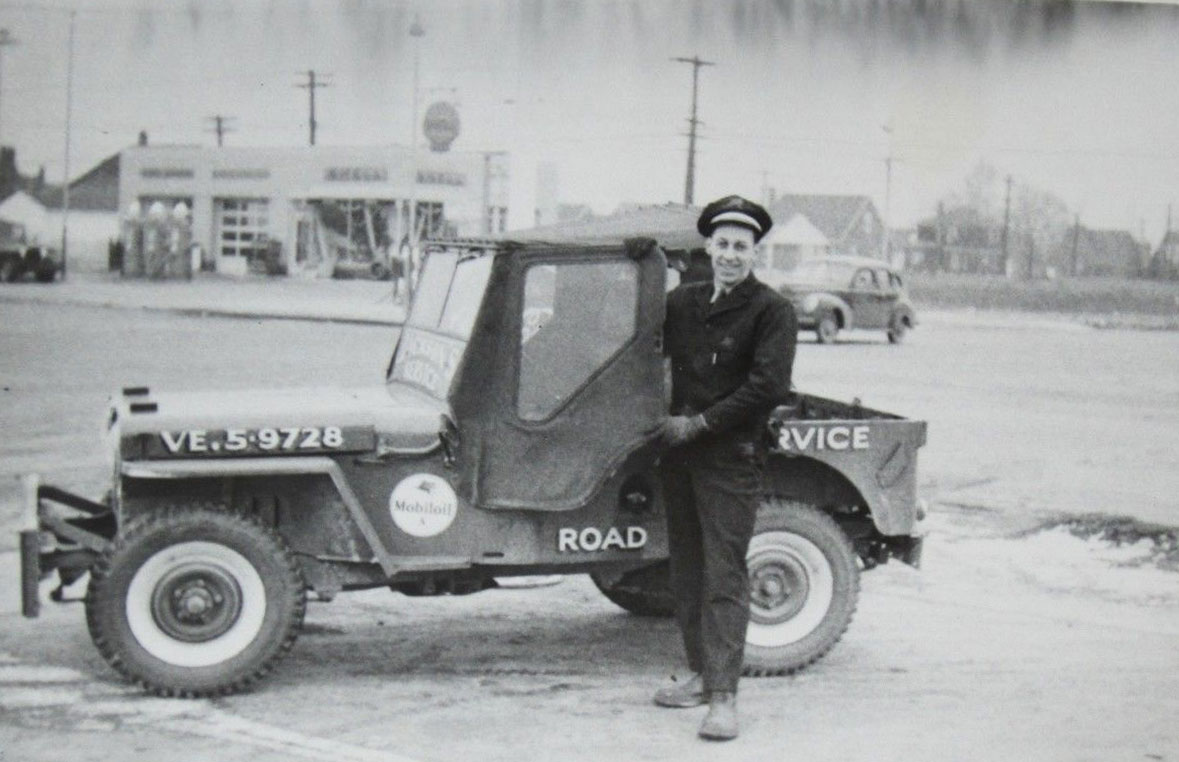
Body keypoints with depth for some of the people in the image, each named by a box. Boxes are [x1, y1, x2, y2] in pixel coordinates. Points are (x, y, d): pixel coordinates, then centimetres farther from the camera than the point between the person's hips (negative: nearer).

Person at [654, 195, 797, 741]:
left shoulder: (772, 311, -6)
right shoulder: (683, 302, 11)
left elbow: (769, 387, -15)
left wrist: (699, 423, -14)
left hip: (731, 456, -6)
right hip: (679, 453, 6)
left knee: (724, 578, -9)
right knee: (685, 569, 12)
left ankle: (723, 698, -9)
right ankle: (701, 674, 23)